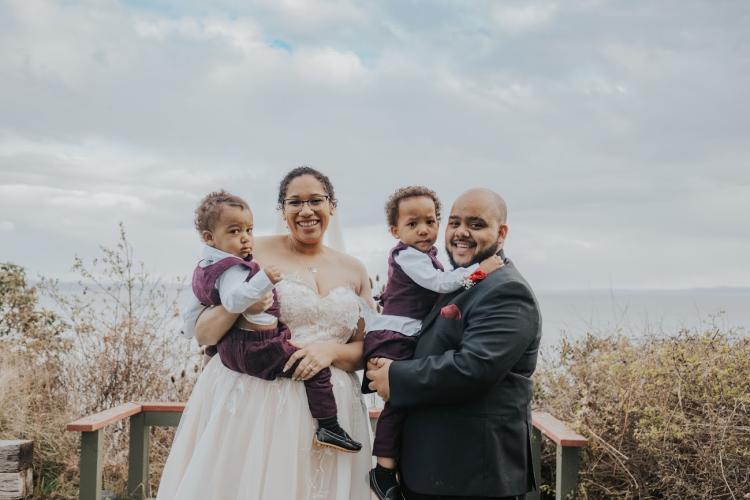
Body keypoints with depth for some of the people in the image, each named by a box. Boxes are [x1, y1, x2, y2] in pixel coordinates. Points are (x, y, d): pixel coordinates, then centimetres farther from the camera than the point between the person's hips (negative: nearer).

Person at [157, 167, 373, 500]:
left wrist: (332, 350, -11)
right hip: (254, 405, -3)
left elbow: (370, 349, 9)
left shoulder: (354, 270, 9)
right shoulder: (254, 255, -3)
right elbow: (202, 333, -4)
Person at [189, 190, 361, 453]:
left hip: (231, 348, 11)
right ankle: (328, 428, -12)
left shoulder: (209, 265, 14)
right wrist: (264, 281, -45)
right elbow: (233, 301, -38)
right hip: (254, 347, -11)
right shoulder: (231, 268, -20)